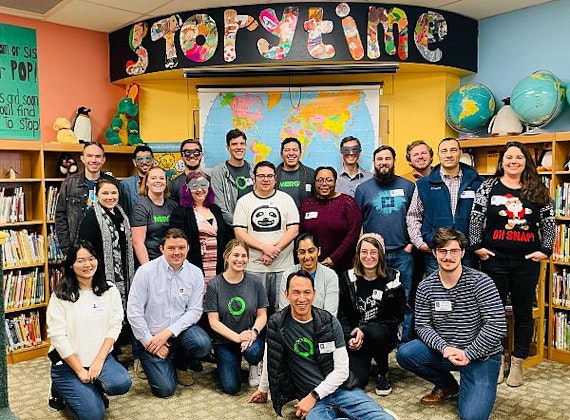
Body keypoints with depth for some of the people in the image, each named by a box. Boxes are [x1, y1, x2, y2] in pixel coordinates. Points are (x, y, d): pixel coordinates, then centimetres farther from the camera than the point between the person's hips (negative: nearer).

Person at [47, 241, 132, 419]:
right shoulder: (60, 295, -8)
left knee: (122, 383, -26)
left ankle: (93, 389, 9)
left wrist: (99, 360, -13)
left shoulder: (109, 290, 1)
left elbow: (115, 325, -2)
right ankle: (60, 388, 16)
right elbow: (57, 336, -11)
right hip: (68, 362, -3)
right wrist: (79, 370, -12)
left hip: (101, 357, 3)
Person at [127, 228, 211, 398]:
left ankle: (180, 365, 6)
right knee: (165, 389, -14)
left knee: (202, 344, -30)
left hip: (180, 329, 3)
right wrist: (149, 341, -10)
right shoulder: (146, 271, -11)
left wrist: (168, 332, -17)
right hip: (150, 335, -2)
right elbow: (133, 312, -9)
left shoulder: (195, 273, -4)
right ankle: (148, 360, 21)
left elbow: (195, 311, -5)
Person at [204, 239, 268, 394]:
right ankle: (234, 363, 22)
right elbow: (214, 321, -8)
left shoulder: (254, 283, -2)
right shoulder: (214, 285, -6)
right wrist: (237, 337, -20)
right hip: (224, 341, 0)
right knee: (231, 387, -13)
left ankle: (255, 366, 4)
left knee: (253, 351, -35)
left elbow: (262, 315, 1)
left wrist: (253, 332, -20)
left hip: (251, 337, 0)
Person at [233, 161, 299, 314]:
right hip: (253, 267, 0)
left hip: (283, 266, 0)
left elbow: (293, 230, 0)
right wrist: (265, 248, -13)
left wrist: (275, 250, -12)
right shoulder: (244, 202, 6)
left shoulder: (286, 199, 7)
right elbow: (239, 233, -2)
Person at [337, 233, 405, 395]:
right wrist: (350, 338, -15)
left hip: (384, 335, -1)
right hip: (356, 340, 1)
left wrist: (365, 331, -18)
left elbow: (396, 317, -7)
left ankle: (383, 374, -7)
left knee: (374, 333, -36)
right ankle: (365, 361, 19)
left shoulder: (392, 279, -5)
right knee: (356, 380, -18)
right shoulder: (349, 278, 2)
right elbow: (342, 314, 2)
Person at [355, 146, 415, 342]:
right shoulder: (364, 188, 7)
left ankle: (405, 341, 15)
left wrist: (411, 243, 0)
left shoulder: (408, 186, 9)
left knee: (404, 300, 4)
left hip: (402, 253, 0)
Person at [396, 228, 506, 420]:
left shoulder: (480, 282, -15)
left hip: (481, 355, -4)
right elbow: (422, 325, -5)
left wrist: (468, 354, -19)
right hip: (444, 350, 4)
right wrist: (445, 348, -23)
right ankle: (447, 385, 9)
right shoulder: (425, 287, -5)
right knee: (404, 354, -19)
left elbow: (497, 326, -18)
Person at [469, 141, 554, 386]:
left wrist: (545, 250, -1)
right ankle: (496, 360, 23)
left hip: (527, 261, 2)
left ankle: (518, 362, 23)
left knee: (523, 311, 9)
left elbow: (548, 222, 7)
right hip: (495, 259, -1)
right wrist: (477, 246, -6)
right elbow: (476, 217, 0)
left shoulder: (538, 190, 6)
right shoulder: (489, 186, 1)